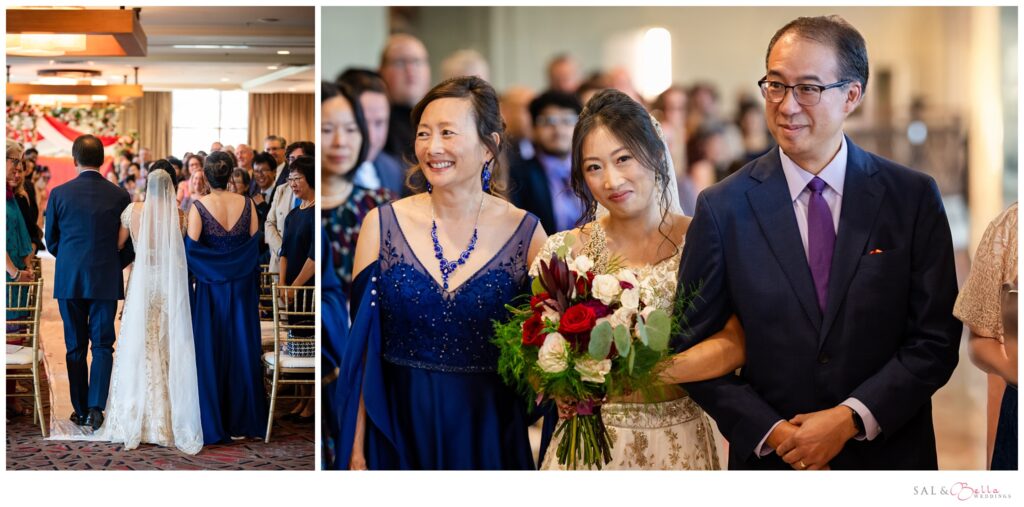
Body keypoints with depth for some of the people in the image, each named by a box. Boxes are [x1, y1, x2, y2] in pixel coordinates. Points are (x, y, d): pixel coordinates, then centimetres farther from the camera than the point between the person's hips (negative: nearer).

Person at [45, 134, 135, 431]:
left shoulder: (59, 194, -4)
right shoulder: (119, 196, -4)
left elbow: (51, 241, 5)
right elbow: (130, 245, 1)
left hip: (69, 281, 0)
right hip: (107, 281, 0)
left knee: (75, 347, 10)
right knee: (102, 345, 6)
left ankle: (81, 411, 14)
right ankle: (96, 408, -6)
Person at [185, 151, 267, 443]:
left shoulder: (199, 207, -13)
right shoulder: (246, 204, -4)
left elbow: (191, 250, -14)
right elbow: (255, 246, 1)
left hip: (210, 289, -2)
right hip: (242, 288, 2)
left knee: (210, 353, 6)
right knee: (242, 352, 10)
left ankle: (213, 426, 8)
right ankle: (242, 423, 17)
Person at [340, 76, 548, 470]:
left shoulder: (526, 232, -5)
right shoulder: (382, 225, -4)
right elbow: (362, 347, -1)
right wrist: (356, 449, -3)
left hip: (490, 436, 0)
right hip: (398, 431, 0)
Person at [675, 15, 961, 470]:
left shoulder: (913, 197, -6)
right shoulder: (722, 208, -6)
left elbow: (936, 341, -6)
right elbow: (692, 346, -4)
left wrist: (850, 419, -16)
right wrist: (769, 432, -14)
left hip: (889, 455, 0)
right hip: (769, 458, 0)